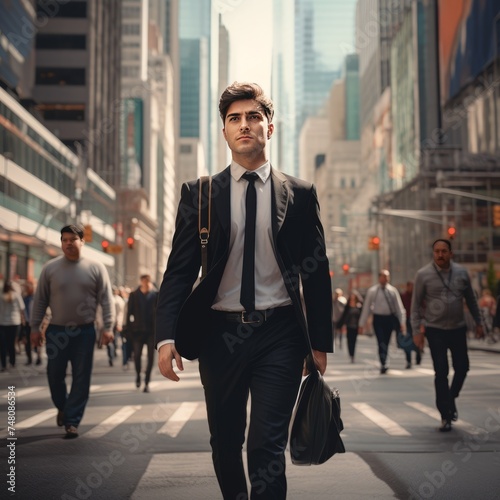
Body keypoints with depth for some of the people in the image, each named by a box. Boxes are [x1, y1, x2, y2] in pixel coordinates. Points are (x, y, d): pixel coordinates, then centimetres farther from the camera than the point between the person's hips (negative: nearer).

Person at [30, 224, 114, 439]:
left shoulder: (95, 268, -1)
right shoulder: (50, 268, 1)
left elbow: (106, 300, -1)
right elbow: (40, 300, 5)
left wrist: (107, 327, -8)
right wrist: (35, 327, 3)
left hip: (84, 332, -1)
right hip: (56, 331, 1)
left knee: (81, 379, 1)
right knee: (55, 375, 7)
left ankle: (72, 421, 9)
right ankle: (62, 406, 35)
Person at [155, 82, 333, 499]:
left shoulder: (300, 194, 4)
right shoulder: (199, 194, 4)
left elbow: (317, 272, 6)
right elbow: (179, 269, -1)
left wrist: (321, 342, 3)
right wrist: (167, 335, -14)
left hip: (278, 334, -1)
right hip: (220, 333, 2)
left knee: (267, 446, -8)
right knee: (225, 443, 14)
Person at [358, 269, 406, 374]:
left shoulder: (393, 290, 3)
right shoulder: (372, 291, 0)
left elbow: (399, 307, 4)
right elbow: (366, 308, 1)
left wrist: (402, 322, -3)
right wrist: (361, 324, 0)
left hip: (390, 319, 2)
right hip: (378, 319, -2)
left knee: (386, 343, 9)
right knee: (381, 343, -13)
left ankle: (383, 365, 22)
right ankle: (383, 365, -19)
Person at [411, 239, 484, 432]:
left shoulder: (461, 272, 0)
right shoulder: (423, 274, -8)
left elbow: (471, 299, 11)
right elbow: (416, 304, -4)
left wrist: (478, 323, 11)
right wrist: (417, 331, -8)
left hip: (458, 329, 3)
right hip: (435, 330, -3)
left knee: (462, 367, 5)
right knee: (441, 372, -2)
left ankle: (451, 399, 33)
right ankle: (445, 416, 8)